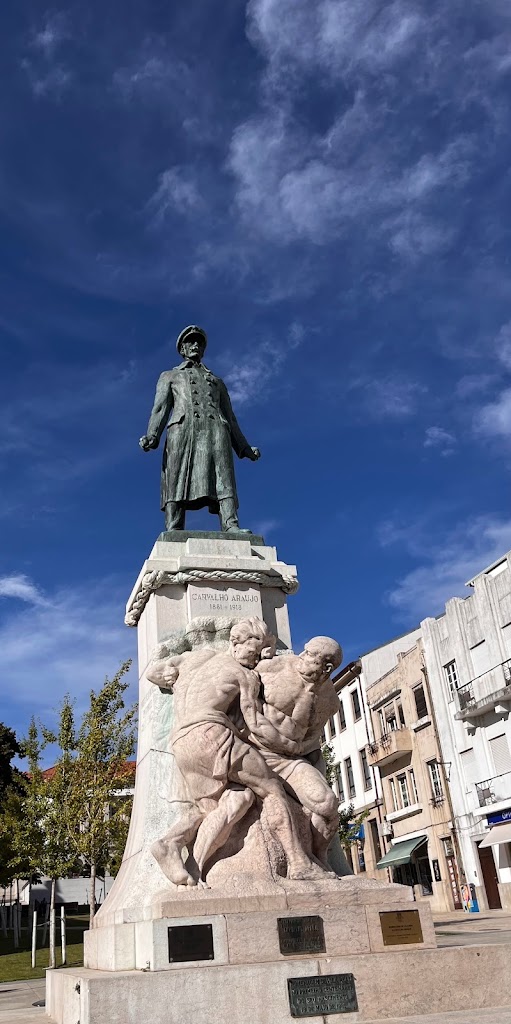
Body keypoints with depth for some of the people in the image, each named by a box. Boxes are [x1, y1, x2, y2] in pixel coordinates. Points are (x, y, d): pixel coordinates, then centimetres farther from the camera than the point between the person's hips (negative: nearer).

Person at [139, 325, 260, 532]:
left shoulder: (217, 382, 38)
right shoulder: (169, 376, 31)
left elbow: (230, 418, 27)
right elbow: (160, 408, 14)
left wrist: (245, 448, 12)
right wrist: (151, 436, -6)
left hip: (215, 430, 2)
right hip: (183, 428, -2)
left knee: (223, 479, -21)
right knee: (177, 482, -18)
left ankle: (231, 528, -38)